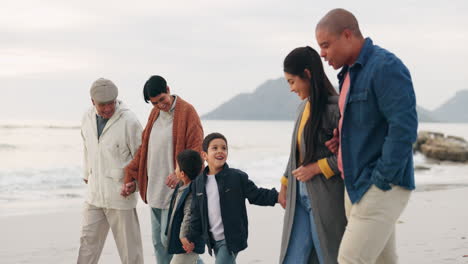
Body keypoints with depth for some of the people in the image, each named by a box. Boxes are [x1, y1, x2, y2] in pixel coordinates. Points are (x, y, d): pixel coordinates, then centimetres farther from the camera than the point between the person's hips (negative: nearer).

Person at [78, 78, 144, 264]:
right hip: (94, 193, 6)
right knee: (88, 242, 10)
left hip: (120, 192, -6)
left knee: (128, 245, 2)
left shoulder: (129, 121, -14)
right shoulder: (88, 118, 5)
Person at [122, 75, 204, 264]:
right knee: (158, 242, 11)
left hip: (174, 191, -8)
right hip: (154, 190, 8)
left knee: (168, 239, -9)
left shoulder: (186, 112, -10)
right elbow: (144, 148, 18)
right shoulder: (155, 113, 13)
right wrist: (131, 178, 13)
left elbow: (196, 150, -15)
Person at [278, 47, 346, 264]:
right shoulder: (304, 107, 11)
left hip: (326, 199, -8)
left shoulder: (334, 107, -14)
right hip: (299, 197, 8)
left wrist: (316, 168, -15)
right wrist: (285, 185, 21)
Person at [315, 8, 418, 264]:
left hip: (381, 188, -9)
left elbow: (404, 127, -21)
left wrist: (381, 180, -19)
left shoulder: (385, 67, -14)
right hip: (356, 186, 9)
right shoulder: (349, 72, 15)